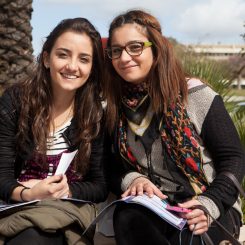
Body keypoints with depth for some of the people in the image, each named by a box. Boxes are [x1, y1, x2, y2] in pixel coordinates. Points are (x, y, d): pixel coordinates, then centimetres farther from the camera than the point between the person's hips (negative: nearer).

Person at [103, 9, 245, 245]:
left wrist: (209, 204, -21)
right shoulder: (115, 109, 5)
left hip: (205, 209, -3)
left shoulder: (195, 94, -7)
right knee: (126, 219, -31)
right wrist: (131, 179, -13)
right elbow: (113, 170, 12)